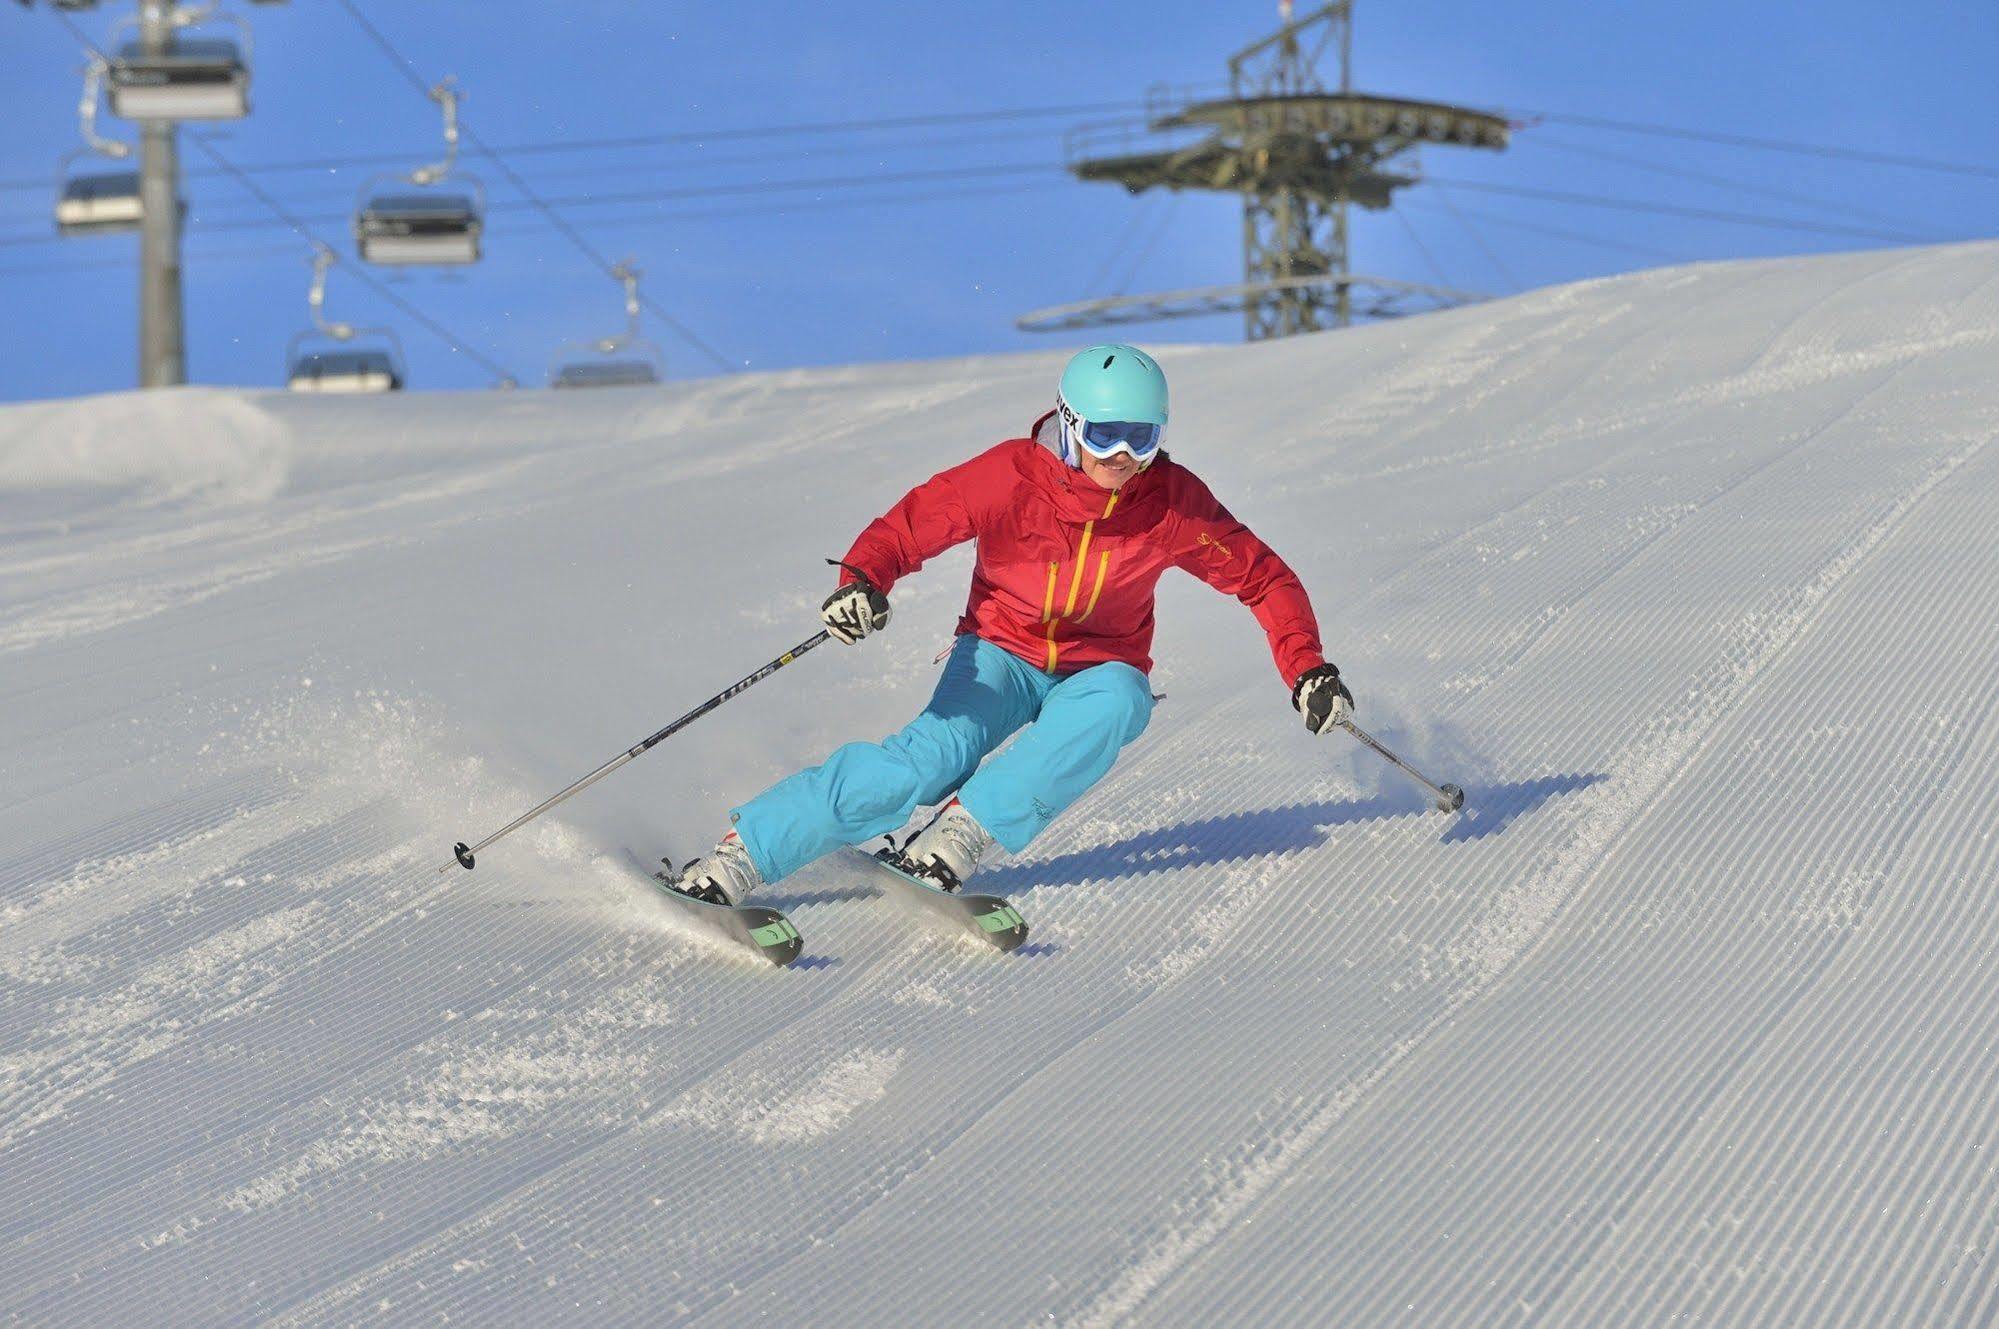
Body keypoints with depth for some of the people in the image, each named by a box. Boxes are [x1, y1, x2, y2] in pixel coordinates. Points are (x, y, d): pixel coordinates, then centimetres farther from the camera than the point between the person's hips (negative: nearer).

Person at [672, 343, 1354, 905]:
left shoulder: (1173, 502, -12)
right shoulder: (1011, 476, -18)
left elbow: (1264, 577, -2)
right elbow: (908, 526, -14)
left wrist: (1308, 671, -14)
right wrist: (862, 581, -36)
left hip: (1100, 672, 2)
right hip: (1002, 655, -2)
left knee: (1114, 704, -37)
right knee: (928, 760, -31)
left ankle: (961, 834, -35)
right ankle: (736, 859, -29)